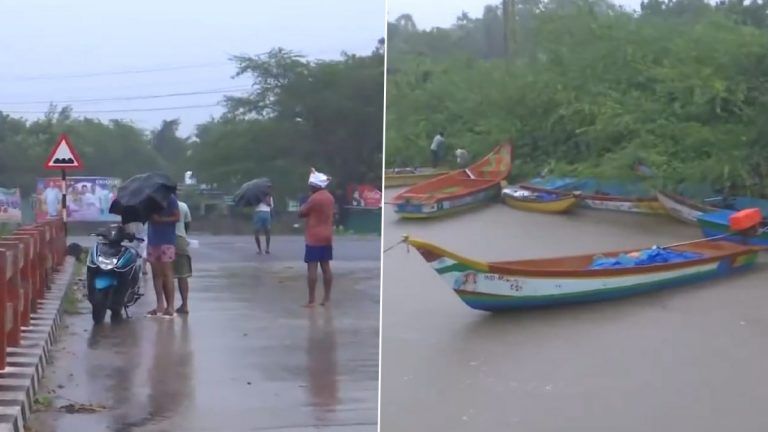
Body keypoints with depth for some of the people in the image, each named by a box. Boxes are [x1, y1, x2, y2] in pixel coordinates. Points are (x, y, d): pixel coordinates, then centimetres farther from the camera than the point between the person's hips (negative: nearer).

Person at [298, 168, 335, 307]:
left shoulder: (314, 198, -15)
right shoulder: (330, 197, 11)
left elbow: (301, 213, -8)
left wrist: (306, 202, 3)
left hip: (314, 238, -8)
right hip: (327, 237, 8)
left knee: (312, 268, -6)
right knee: (326, 267, 9)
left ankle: (311, 301, -8)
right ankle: (326, 298, 10)